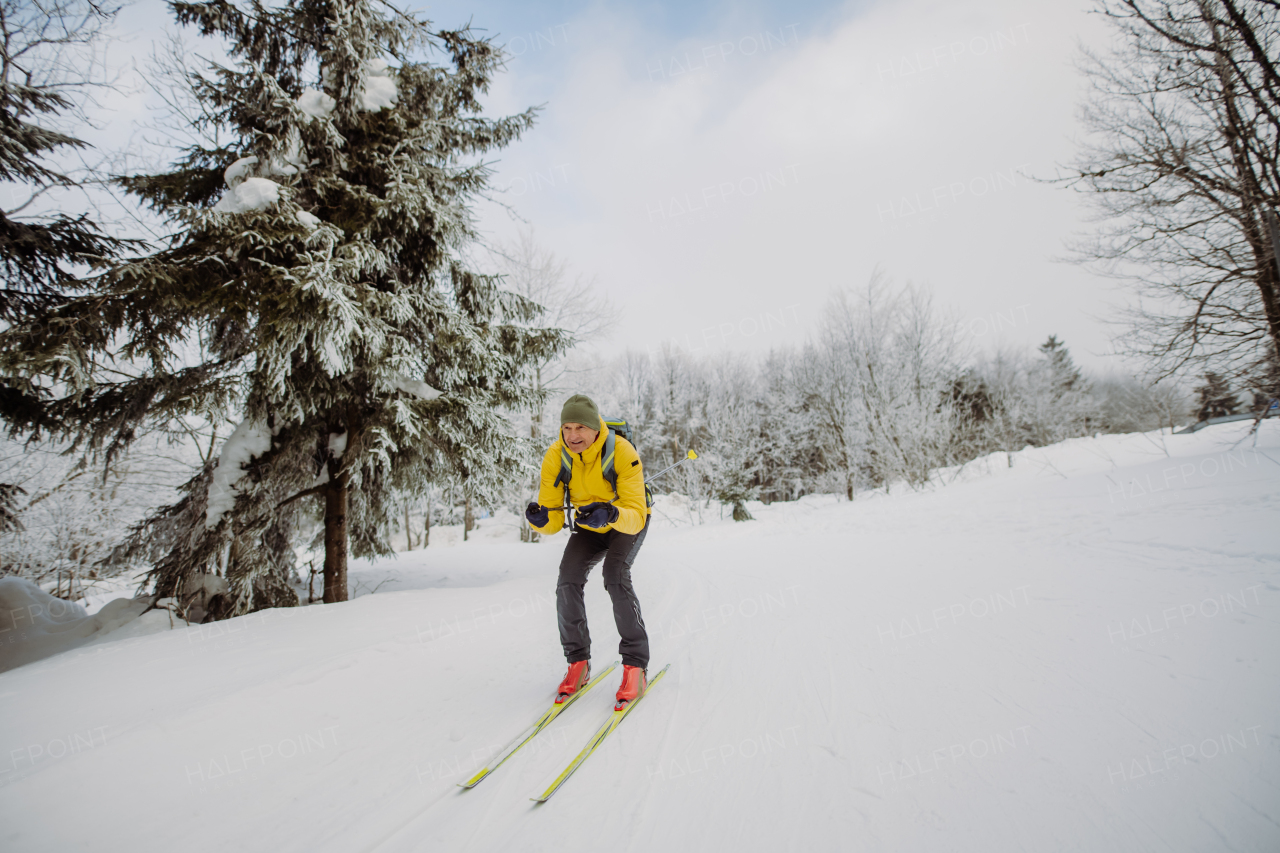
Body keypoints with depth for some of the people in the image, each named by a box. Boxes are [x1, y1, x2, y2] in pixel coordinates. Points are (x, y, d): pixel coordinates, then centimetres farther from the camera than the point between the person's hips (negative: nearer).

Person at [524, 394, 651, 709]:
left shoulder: (622, 452, -32)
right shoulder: (555, 458, -21)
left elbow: (636, 515, -35)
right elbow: (554, 520, -19)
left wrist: (611, 514, -56)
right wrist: (541, 519, -42)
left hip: (629, 521, -3)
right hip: (588, 527, 4)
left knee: (616, 576, -27)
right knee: (568, 581, -17)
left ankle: (636, 666, -15)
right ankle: (578, 663, 1)